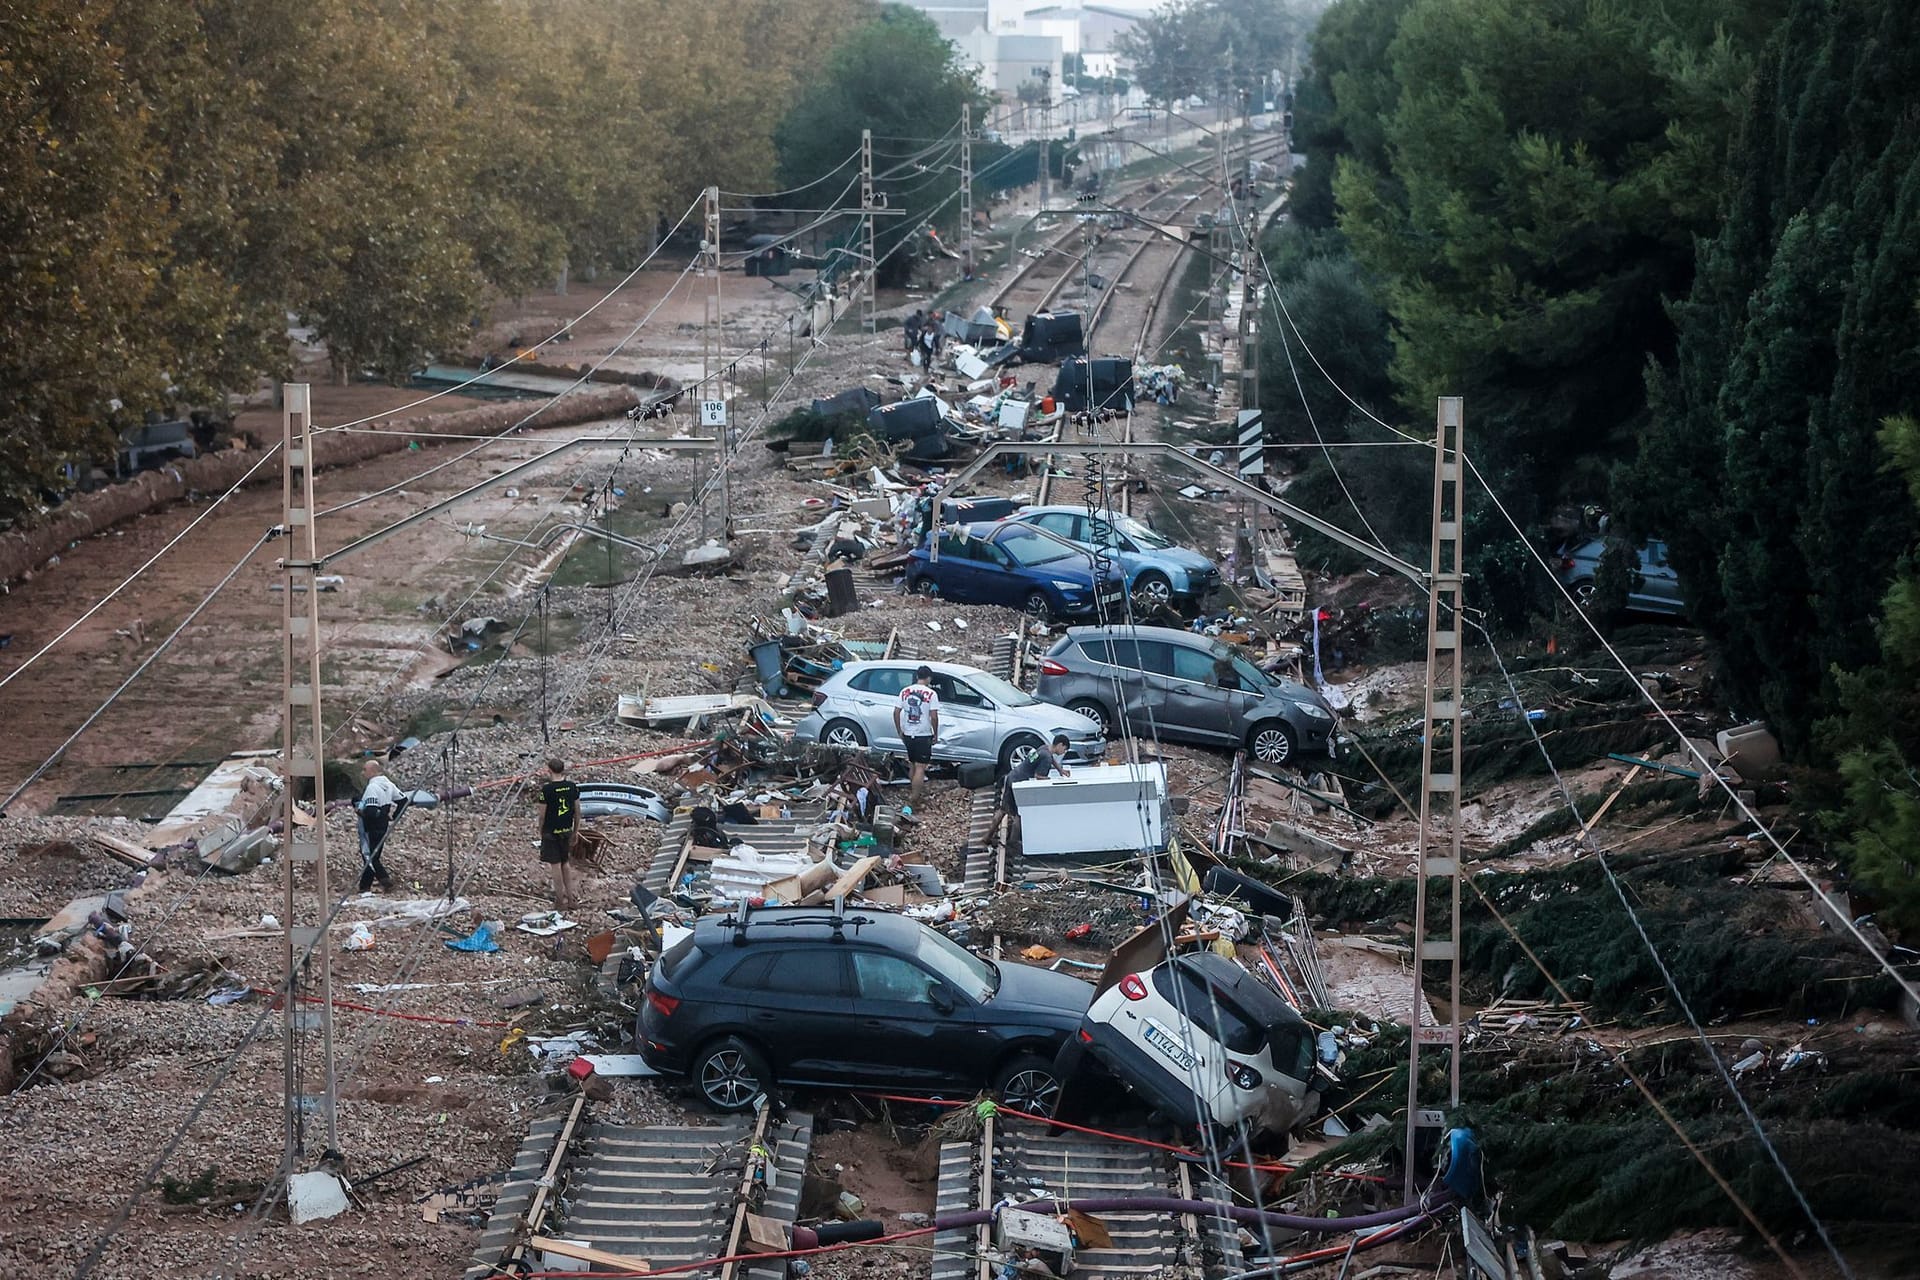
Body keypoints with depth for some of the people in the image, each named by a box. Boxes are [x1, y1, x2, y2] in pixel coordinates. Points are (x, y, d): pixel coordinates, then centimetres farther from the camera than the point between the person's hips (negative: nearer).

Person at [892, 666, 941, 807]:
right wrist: (936, 734, -1)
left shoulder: (905, 692, 3)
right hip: (923, 736, -5)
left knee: (912, 765, 20)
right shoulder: (931, 694, -11)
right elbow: (934, 716, -14)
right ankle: (914, 797, -7)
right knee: (920, 768, -2)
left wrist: (899, 731, 14)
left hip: (908, 735, 5)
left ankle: (912, 791, 28)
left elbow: (896, 712, 4)